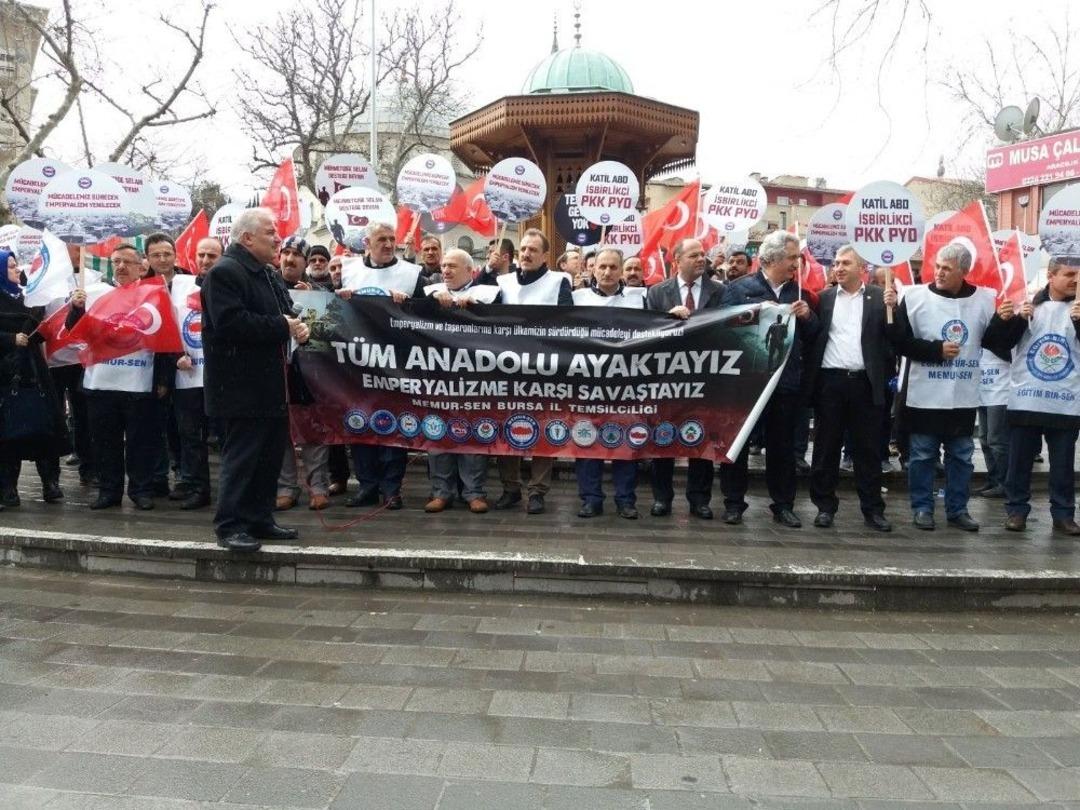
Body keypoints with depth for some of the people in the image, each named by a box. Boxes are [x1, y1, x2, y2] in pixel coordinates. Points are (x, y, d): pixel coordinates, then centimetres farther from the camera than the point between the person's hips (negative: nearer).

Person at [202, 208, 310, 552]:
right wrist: (282, 327, -19)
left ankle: (260, 520, 23)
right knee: (241, 456, -4)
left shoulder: (271, 276, 18)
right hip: (242, 386, -9)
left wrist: (297, 327, 2)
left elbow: (284, 314, 26)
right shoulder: (224, 272, -12)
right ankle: (230, 526, 5)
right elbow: (230, 322, -24)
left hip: (271, 384, 9)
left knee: (271, 454, 13)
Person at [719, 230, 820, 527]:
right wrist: (757, 314, -16)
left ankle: (783, 505, 20)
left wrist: (807, 316, -7)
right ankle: (734, 502, 15)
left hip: (787, 380, 3)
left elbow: (813, 335, 12)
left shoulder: (798, 292, 12)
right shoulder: (739, 288, 0)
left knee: (782, 445, 10)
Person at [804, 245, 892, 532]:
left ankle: (873, 509, 15)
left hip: (865, 382, 0)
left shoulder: (879, 297, 6)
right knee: (826, 447, 6)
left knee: (868, 449, 6)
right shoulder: (824, 297, 8)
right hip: (830, 381, 1)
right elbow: (812, 338, 5)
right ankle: (825, 506, 16)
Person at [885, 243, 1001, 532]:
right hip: (925, 395, -2)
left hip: (964, 397, 3)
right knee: (922, 455, 7)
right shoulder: (915, 296, -6)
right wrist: (937, 350, -13)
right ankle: (922, 507, 19)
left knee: (961, 455, 13)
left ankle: (957, 509, 25)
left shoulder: (985, 299, 0)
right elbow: (901, 342, -8)